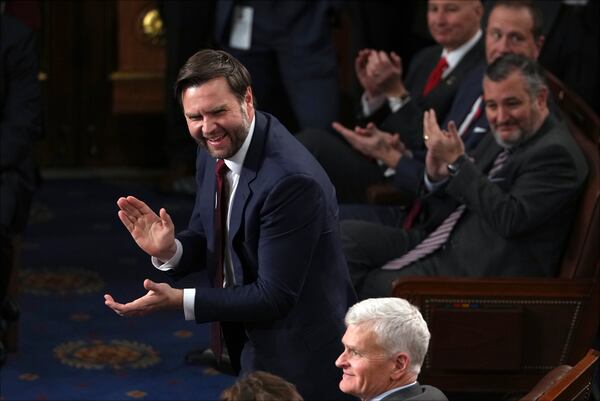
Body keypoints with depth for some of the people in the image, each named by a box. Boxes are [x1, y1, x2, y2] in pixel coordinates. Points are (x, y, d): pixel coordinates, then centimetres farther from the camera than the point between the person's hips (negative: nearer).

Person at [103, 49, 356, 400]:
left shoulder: (292, 180, -29)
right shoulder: (215, 149, -3)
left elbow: (274, 297, -25)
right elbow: (207, 239, 8)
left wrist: (178, 300, -26)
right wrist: (168, 250, -14)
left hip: (299, 355, -8)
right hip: (252, 344, 8)